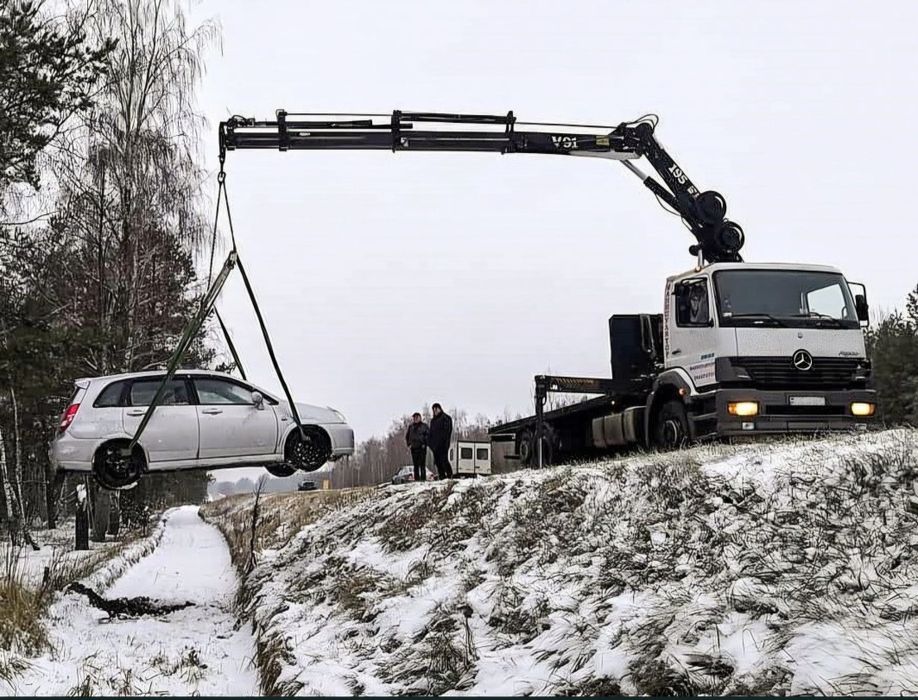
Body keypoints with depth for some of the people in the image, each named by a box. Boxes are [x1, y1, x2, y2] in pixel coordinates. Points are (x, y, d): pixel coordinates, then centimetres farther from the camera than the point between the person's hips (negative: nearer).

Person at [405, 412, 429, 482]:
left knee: (422, 464, -7)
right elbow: (407, 436, 22)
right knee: (416, 464, 6)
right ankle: (416, 478, 9)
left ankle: (423, 478, -6)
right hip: (413, 447, 4)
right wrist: (409, 444, 10)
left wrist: (425, 444, -9)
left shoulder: (424, 426, 1)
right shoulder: (411, 426, 12)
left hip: (422, 447, -4)